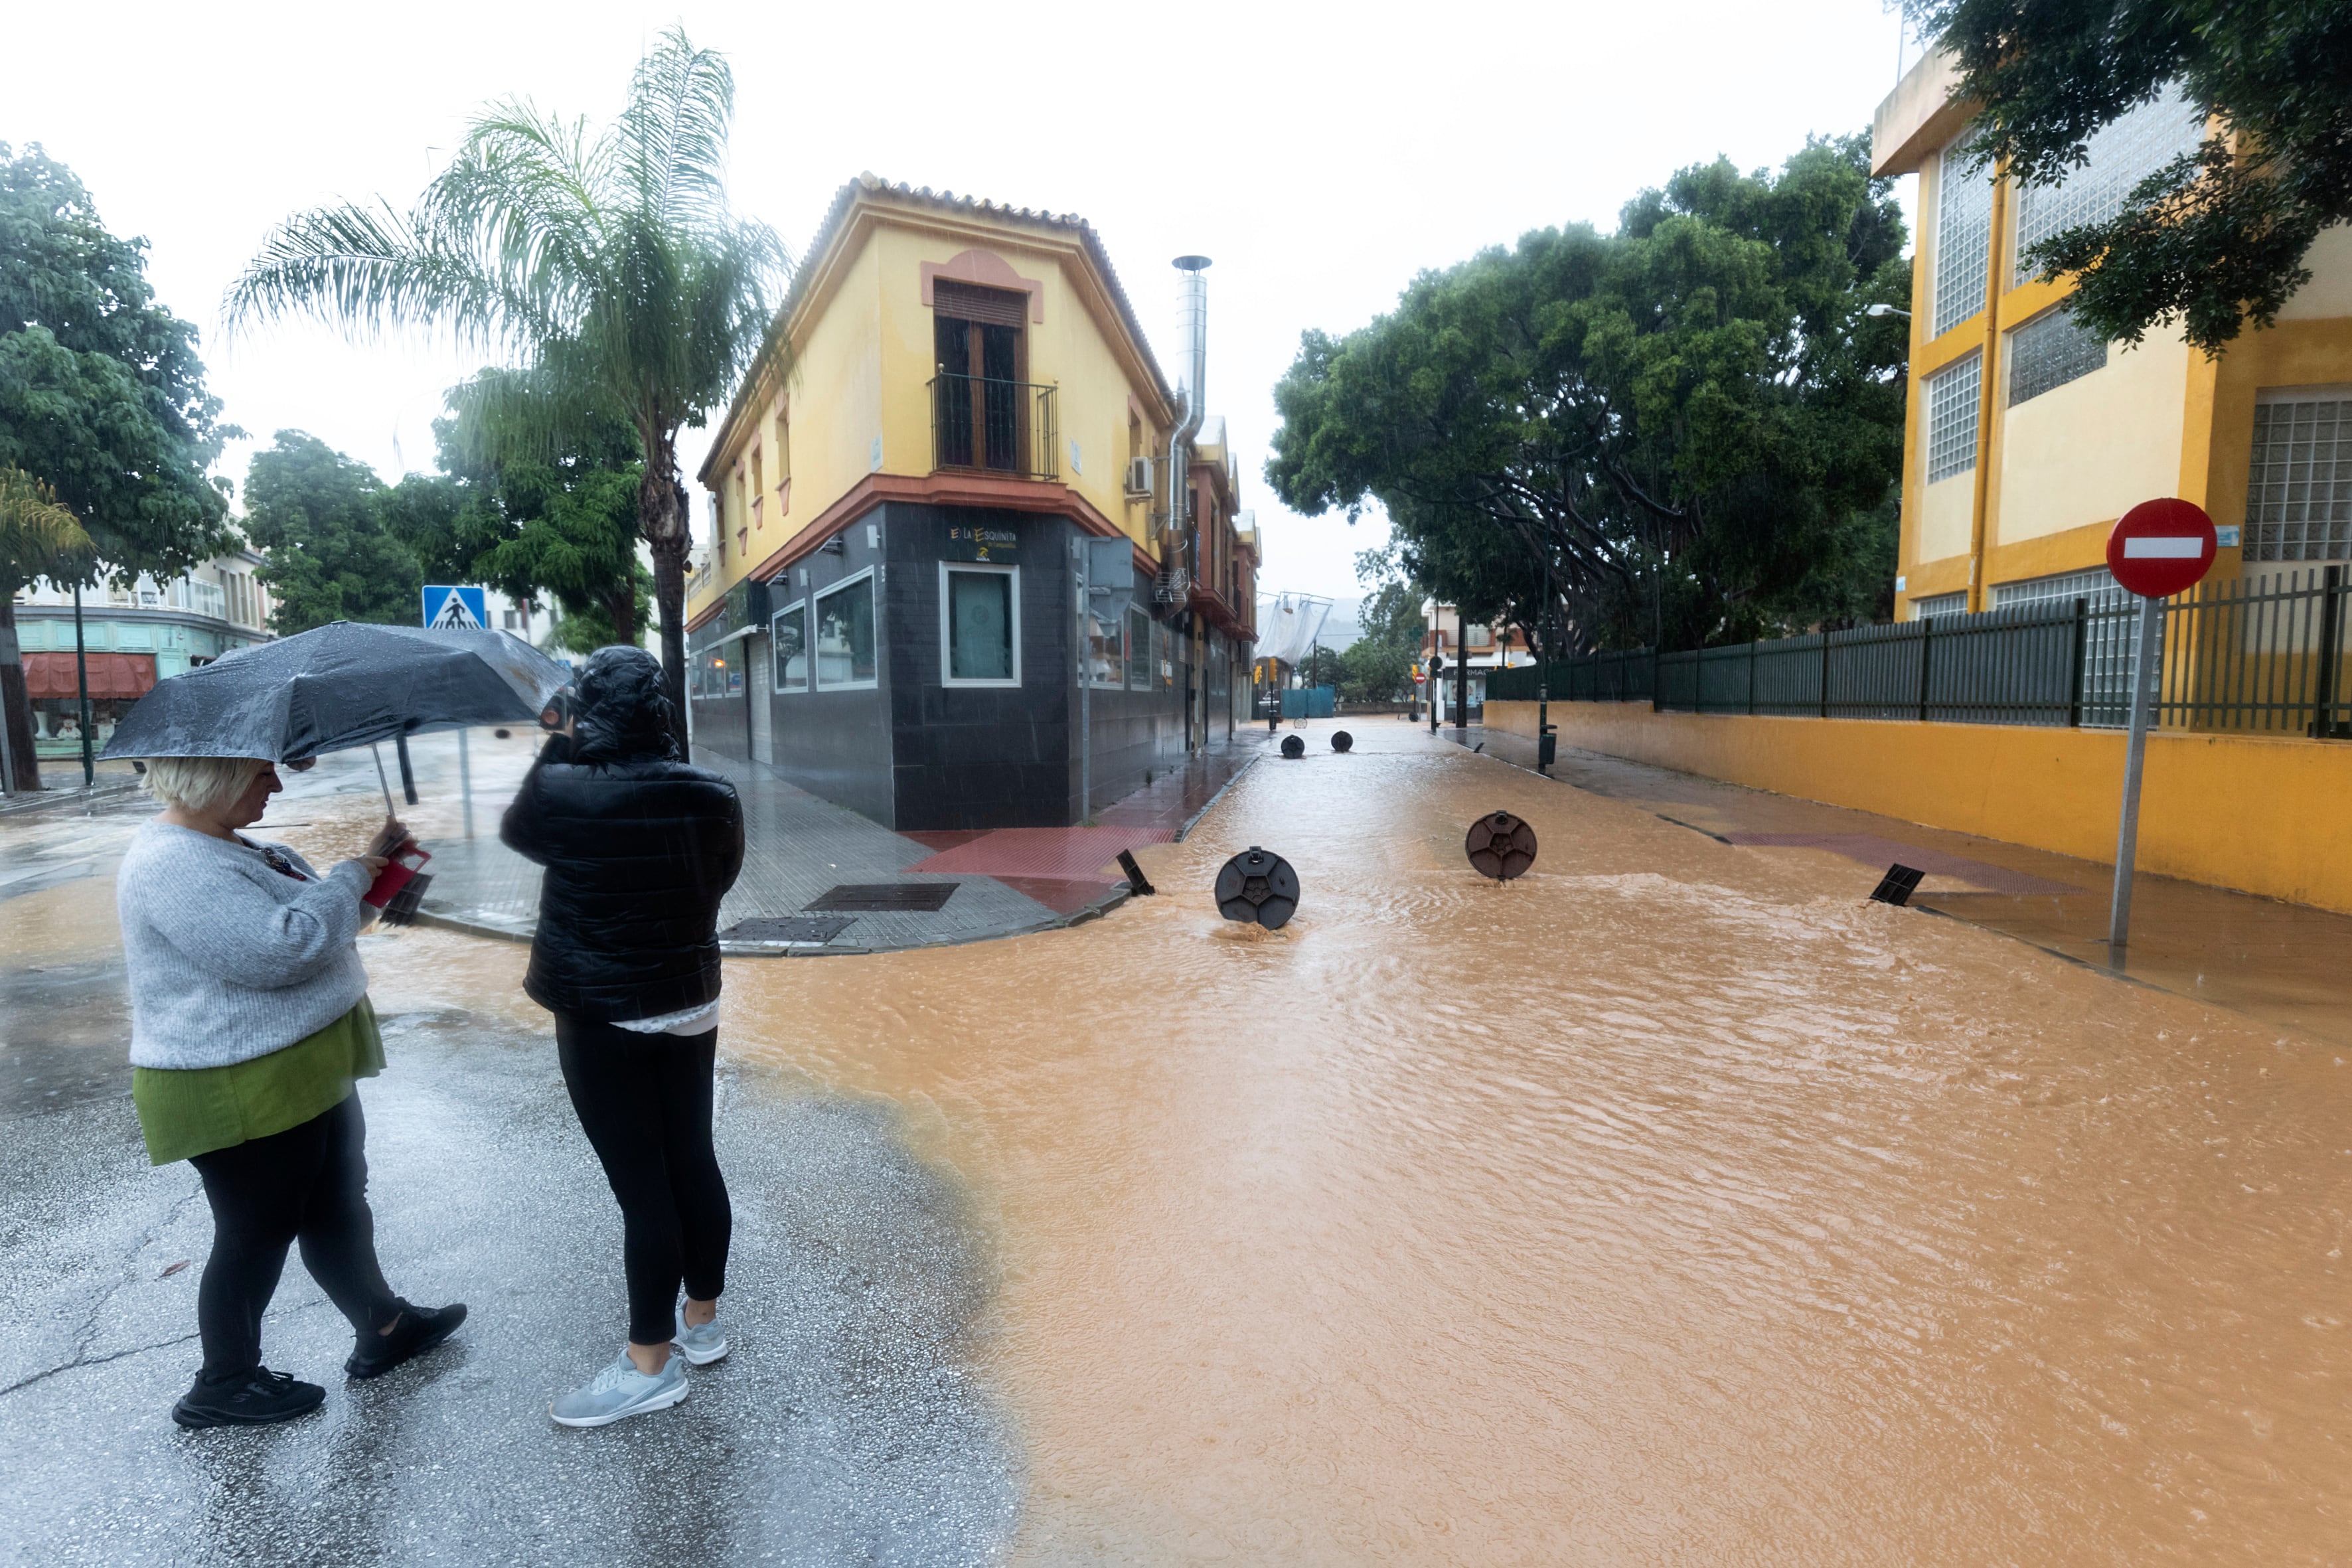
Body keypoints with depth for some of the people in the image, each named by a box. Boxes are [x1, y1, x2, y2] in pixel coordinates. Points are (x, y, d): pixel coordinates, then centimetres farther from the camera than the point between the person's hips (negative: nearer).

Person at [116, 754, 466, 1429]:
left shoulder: (231, 847, 9)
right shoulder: (172, 864, -23)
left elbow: (313, 922, 20)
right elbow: (279, 948, -33)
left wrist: (373, 867, 4)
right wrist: (352, 879, -20)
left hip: (307, 1074, 10)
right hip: (242, 1093, -10)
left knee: (340, 1207, 20)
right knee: (256, 1234, 8)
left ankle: (383, 1328, 36)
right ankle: (224, 1387, 29)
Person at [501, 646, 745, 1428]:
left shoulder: (565, 794, -19)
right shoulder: (713, 795, -6)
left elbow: (516, 829, 4)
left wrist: (560, 748, 12)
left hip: (604, 1021, -5)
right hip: (692, 1004, 5)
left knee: (642, 1185, 4)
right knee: (693, 1161, 17)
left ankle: (650, 1364, 21)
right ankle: (702, 1320, 35)